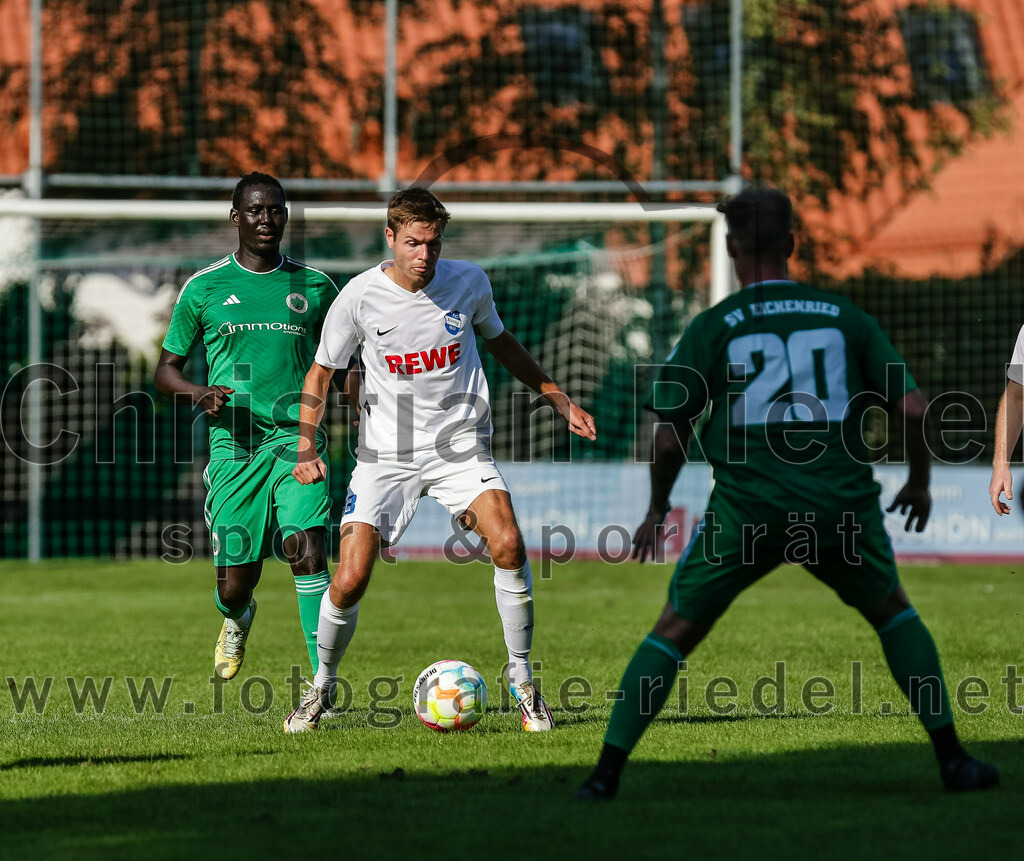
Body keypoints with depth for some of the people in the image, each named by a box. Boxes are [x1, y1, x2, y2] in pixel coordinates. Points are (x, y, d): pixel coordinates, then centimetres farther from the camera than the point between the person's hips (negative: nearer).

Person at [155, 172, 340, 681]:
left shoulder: (315, 287, 9)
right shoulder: (204, 288, 6)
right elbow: (165, 372, 11)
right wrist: (200, 394, -11)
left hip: (297, 437, 0)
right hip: (235, 445, 0)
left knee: (307, 548, -23)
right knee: (234, 586, 0)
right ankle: (237, 621, 40)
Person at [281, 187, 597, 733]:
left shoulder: (468, 282, -3)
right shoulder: (360, 296, -9)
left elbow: (499, 341, 18)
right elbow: (321, 373, 4)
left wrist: (556, 398, 16)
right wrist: (306, 447, -8)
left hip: (460, 447, 1)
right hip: (385, 456, -1)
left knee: (508, 544, -24)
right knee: (349, 581, -12)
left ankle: (521, 678, -6)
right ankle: (321, 688, 16)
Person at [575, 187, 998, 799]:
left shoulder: (713, 328, 4)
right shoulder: (846, 317, 8)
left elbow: (669, 435, 1)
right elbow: (914, 407, 5)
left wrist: (657, 510, 18)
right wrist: (920, 483, 22)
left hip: (746, 511, -1)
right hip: (841, 507, 2)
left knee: (674, 632, 11)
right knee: (894, 613, 26)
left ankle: (607, 772, 1)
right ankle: (952, 757, 20)